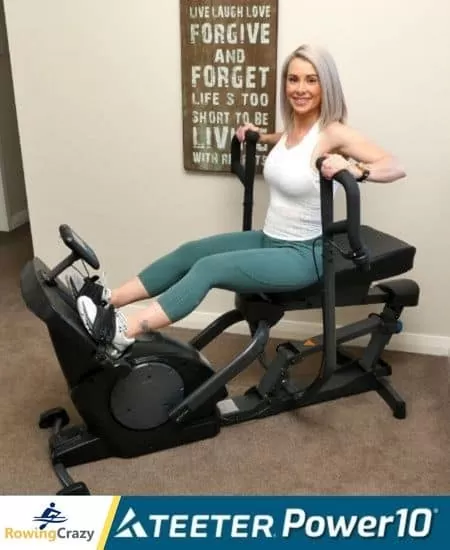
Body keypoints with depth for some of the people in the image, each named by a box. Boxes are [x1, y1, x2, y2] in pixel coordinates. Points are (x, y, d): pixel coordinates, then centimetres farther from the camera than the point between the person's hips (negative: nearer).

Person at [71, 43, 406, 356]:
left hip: (303, 255, -8)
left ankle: (122, 334, -27)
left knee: (210, 267, -23)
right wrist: (260, 137, 25)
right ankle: (107, 301, 5)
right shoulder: (294, 125, 6)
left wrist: (354, 169, -40)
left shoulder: (334, 132, -17)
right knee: (189, 252, 1)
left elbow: (396, 168, -23)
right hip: (270, 239, 8)